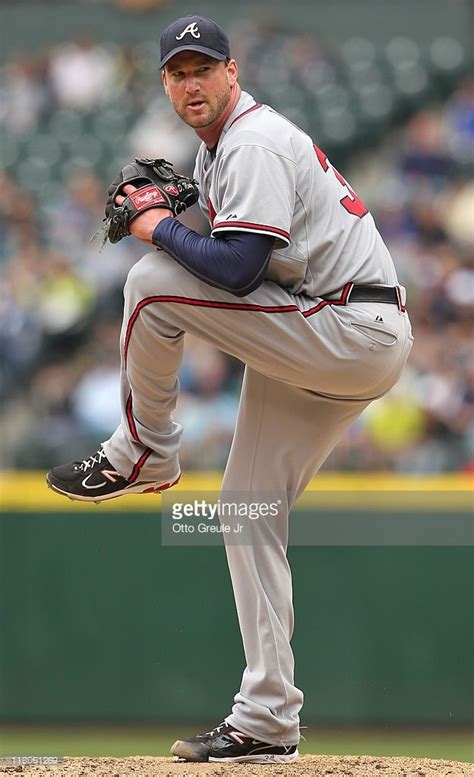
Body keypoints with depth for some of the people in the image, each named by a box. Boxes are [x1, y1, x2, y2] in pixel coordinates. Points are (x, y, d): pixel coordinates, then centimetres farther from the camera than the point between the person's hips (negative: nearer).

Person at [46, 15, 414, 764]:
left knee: (152, 281, -18)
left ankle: (143, 452, 1)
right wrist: (171, 219, 8)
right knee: (249, 508, 9)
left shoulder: (255, 145, -14)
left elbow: (237, 270, -24)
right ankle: (266, 723, 10)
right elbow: (234, 260, 24)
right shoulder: (215, 151, 18)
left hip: (354, 332, -11)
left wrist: (162, 230, -9)